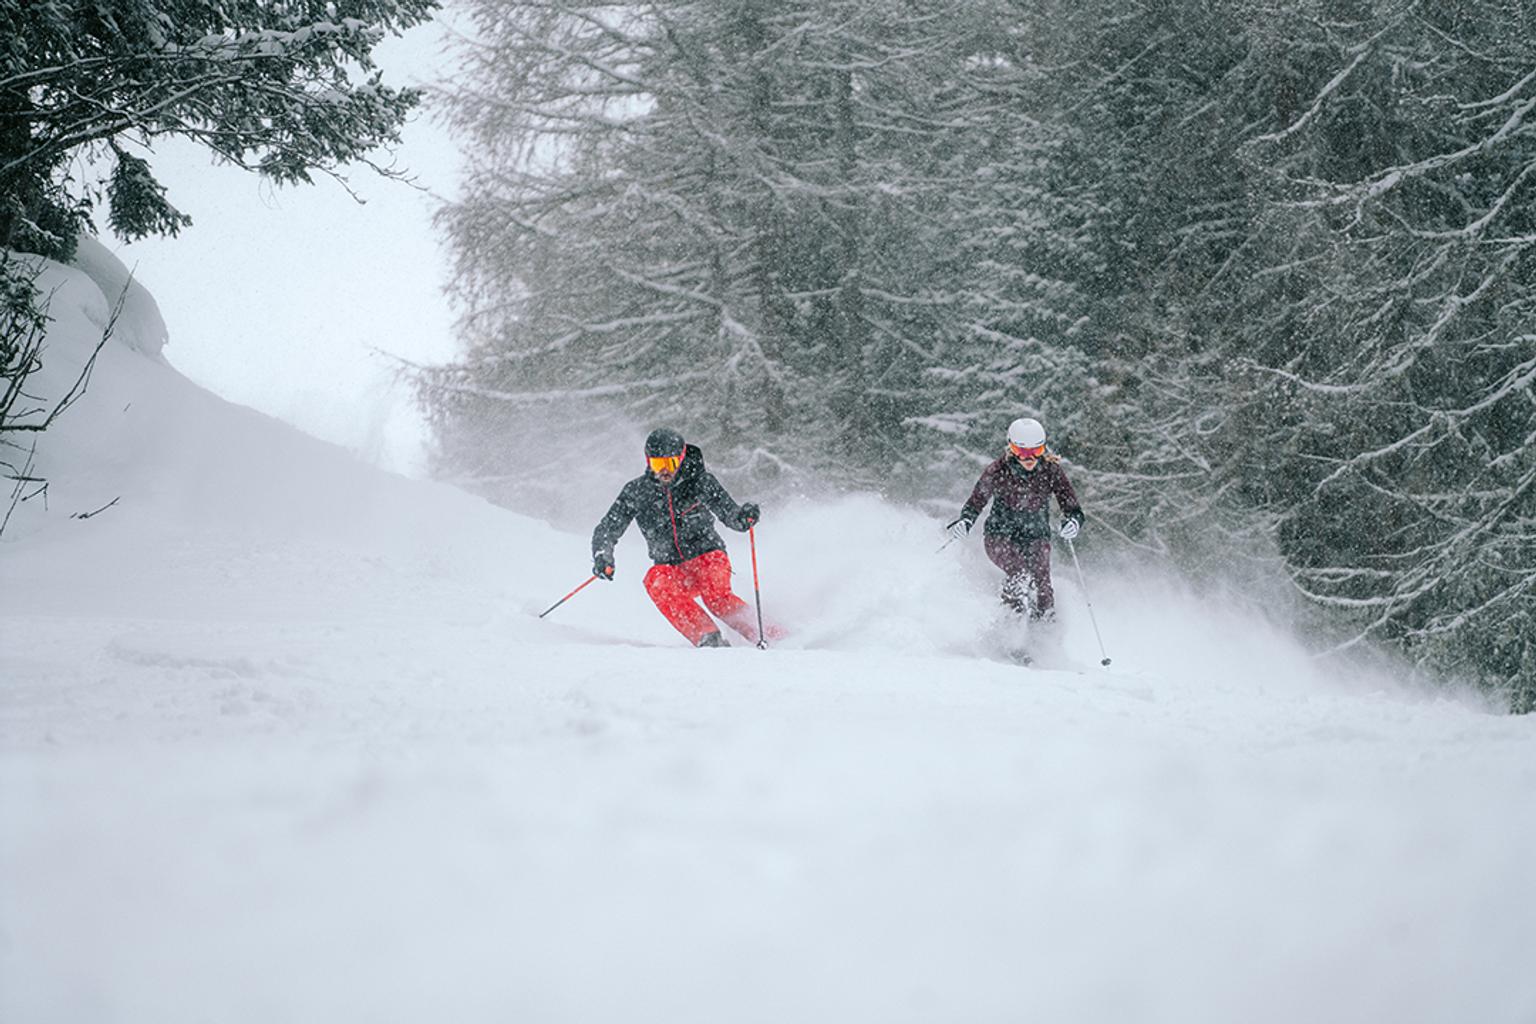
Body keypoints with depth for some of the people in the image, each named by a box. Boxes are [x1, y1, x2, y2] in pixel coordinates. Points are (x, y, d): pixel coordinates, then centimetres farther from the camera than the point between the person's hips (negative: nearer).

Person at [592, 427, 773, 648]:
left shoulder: (700, 480, -6)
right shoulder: (636, 491, -3)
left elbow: (731, 516, -4)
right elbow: (606, 531, 0)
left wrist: (745, 516, -28)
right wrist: (603, 557, -20)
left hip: (707, 556, -2)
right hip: (670, 567, 2)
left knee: (715, 596, -33)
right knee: (656, 581, -32)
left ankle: (763, 633, -19)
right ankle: (708, 639, -35)